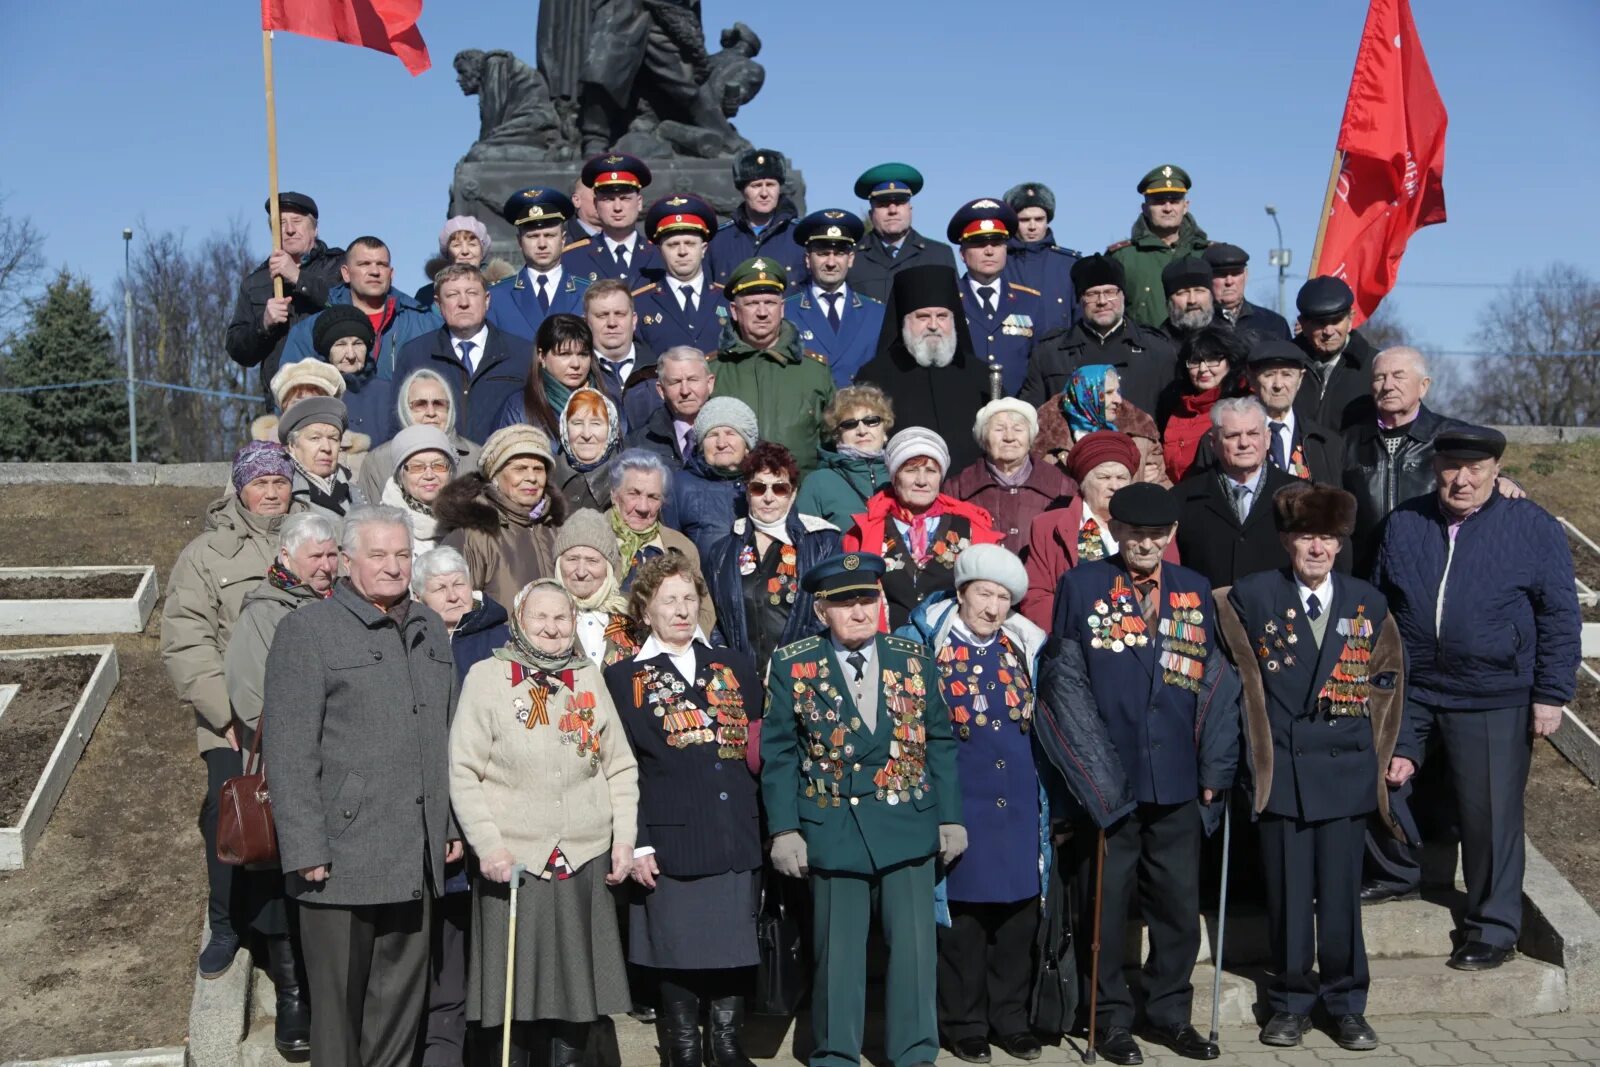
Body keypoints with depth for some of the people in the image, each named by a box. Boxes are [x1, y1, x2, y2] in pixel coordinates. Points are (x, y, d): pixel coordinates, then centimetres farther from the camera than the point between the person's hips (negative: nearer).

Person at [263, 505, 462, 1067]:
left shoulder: (430, 629, 13)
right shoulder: (307, 630, -7)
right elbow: (287, 751, -11)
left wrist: (453, 823, 14)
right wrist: (306, 849, -14)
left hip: (418, 857, 6)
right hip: (343, 852, -5)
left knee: (402, 997, 14)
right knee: (338, 1002, 6)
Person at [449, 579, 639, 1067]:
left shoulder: (589, 678, 9)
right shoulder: (486, 677, -2)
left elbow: (620, 767, 11)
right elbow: (463, 772, -5)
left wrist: (624, 838, 3)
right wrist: (488, 845, -11)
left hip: (586, 860, 3)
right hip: (513, 861, -3)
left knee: (579, 980, 9)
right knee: (515, 985, 4)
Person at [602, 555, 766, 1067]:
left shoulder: (734, 665, 14)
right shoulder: (624, 678, 4)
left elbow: (761, 744, 14)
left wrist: (767, 825, 3)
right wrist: (636, 844, -8)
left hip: (737, 838, 3)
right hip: (671, 842, -3)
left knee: (734, 948, 7)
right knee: (676, 952, 3)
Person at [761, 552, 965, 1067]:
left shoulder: (914, 659, 3)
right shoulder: (793, 667, -2)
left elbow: (940, 743, 6)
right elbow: (778, 756, 0)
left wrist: (951, 817, 3)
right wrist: (784, 830, -5)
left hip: (909, 828, 2)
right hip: (832, 831, -1)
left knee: (914, 948, 6)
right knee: (837, 954, 9)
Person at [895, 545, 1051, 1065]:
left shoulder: (1025, 647, 9)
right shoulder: (928, 647, -2)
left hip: (1019, 804, 4)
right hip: (958, 803, -3)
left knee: (1019, 915, 8)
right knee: (961, 917, 4)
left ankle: (1011, 1018, 22)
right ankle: (964, 1024, 18)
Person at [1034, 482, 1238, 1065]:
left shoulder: (1196, 590, 8)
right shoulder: (1082, 586, -1)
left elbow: (1216, 683, 7)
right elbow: (1066, 681, -4)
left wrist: (1215, 769, 2)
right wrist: (1092, 769, -9)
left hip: (1178, 781, 3)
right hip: (1110, 780, -3)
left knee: (1179, 907, 10)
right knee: (1106, 905, 7)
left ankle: (1170, 1013, 26)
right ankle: (1112, 1017, 21)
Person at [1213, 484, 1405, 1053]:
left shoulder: (1368, 603, 8)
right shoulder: (1251, 596, 1)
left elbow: (1388, 680, 14)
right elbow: (1231, 666, 6)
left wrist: (1392, 751, 9)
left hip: (1346, 768, 1)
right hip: (1280, 767, -1)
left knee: (1341, 892, 5)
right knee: (1287, 891, 4)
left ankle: (1347, 1004, 19)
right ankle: (1291, 1002, 18)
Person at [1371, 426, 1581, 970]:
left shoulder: (1533, 527, -3)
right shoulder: (1403, 524, 6)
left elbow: (1560, 617, -2)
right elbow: (1379, 605, 14)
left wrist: (1550, 694, -6)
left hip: (1494, 701, -3)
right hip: (1409, 690, 4)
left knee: (1490, 816, 2)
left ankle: (1493, 927, 19)